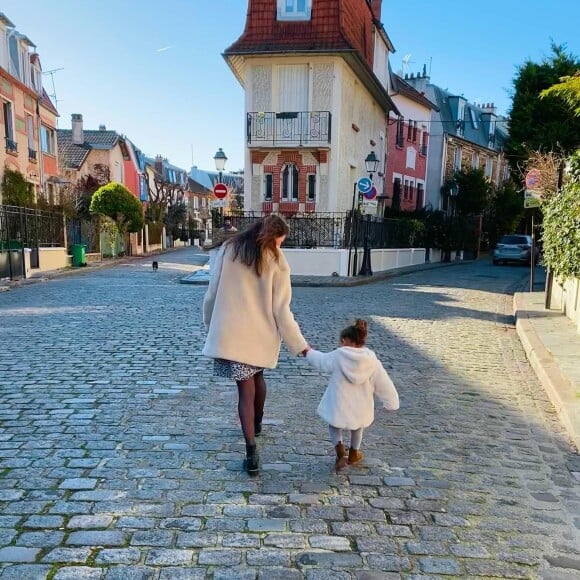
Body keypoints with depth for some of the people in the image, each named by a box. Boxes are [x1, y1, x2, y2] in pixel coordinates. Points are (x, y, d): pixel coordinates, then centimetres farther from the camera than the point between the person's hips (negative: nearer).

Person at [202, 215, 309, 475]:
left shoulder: (228, 250, 0)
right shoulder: (277, 262, -5)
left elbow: (212, 294, 3)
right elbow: (281, 310, -6)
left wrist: (210, 324, 18)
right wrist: (299, 344, 2)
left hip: (230, 333, 0)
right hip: (260, 334, 1)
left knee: (245, 389, 4)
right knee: (257, 377, 26)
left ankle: (251, 452, -1)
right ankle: (257, 425, 47)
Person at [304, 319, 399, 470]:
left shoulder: (337, 357, -11)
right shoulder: (373, 362, -8)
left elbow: (320, 361, 8)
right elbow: (385, 385, -1)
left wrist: (309, 352, 29)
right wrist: (391, 403, 15)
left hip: (338, 411, -2)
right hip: (360, 412, 2)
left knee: (334, 425, 29)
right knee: (357, 426, 35)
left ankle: (340, 451, 7)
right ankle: (353, 454, 48)